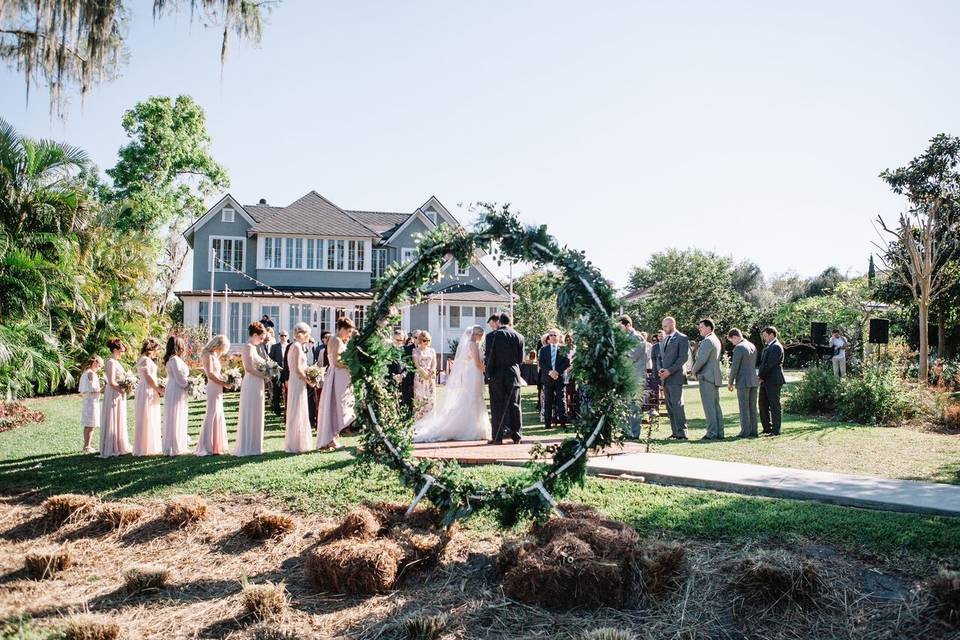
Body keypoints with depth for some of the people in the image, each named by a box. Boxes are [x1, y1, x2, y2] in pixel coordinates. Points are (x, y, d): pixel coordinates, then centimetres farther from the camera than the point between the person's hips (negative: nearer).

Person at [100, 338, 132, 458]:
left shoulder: (116, 362, 14)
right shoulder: (111, 362, -15)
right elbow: (111, 382, -21)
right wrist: (122, 390, -14)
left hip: (119, 395, 10)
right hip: (113, 395, -10)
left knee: (119, 422, 14)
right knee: (112, 422, -3)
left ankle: (118, 447, 22)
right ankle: (111, 449, 3)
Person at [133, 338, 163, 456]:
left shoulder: (148, 360, 19)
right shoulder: (145, 360, -12)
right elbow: (148, 378, -17)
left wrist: (158, 387, 7)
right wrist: (158, 389, -9)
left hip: (150, 392, 10)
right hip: (146, 392, -10)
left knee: (151, 421, 12)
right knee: (147, 420, -7)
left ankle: (150, 448, 16)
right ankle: (145, 448, -3)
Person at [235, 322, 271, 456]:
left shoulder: (252, 347, 15)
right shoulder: (248, 347, -13)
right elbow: (249, 368, -21)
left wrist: (264, 374, 8)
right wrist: (264, 376, -14)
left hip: (256, 385, 9)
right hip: (252, 385, -9)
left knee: (254, 416, 13)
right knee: (250, 416, -2)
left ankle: (252, 446, 19)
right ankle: (248, 447, 5)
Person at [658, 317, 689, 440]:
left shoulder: (682, 338, -5)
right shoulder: (665, 339, 20)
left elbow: (683, 357, -12)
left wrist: (669, 371, -17)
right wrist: (660, 370, 4)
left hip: (675, 377, -8)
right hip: (665, 378, 8)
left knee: (677, 405, -10)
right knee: (669, 406, 7)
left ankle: (682, 433, -9)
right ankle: (675, 432, 11)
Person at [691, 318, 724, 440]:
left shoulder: (707, 341, -15)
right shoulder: (716, 340, 17)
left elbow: (702, 359, -20)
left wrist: (694, 370, -3)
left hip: (706, 377, -10)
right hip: (715, 377, 10)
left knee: (709, 406, -8)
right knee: (716, 405, 11)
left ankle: (712, 433, -8)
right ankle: (719, 433, 14)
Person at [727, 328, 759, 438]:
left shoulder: (739, 347, -13)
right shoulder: (752, 346, 12)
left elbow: (735, 367, -14)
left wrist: (731, 382, -6)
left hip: (743, 382, -8)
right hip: (754, 381, 8)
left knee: (744, 408, -3)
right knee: (752, 407, 10)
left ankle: (745, 432, -3)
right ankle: (753, 431, 11)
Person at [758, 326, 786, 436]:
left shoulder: (776, 347, -12)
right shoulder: (767, 347, 18)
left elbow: (770, 364, -18)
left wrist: (760, 375, -10)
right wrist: (760, 376, 3)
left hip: (773, 381, -10)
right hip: (765, 381, 10)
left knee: (775, 405, -3)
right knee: (763, 404, 12)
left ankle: (776, 430, 2)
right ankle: (767, 428, 20)